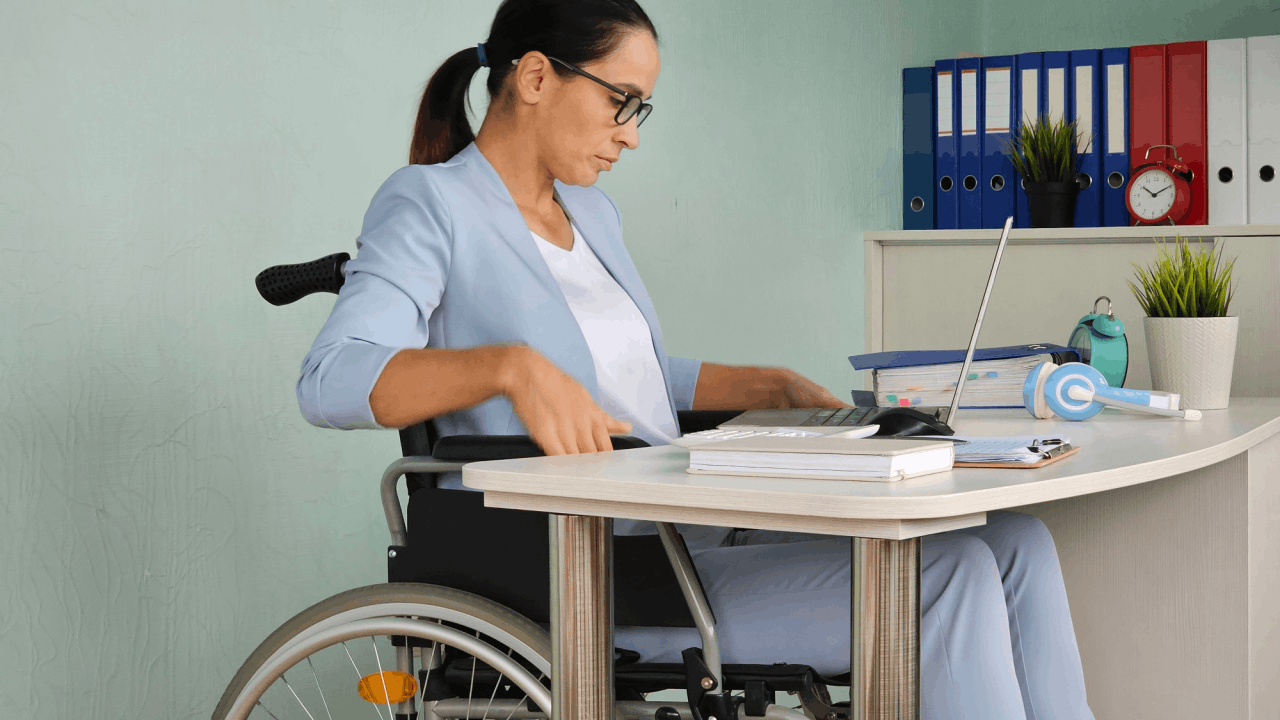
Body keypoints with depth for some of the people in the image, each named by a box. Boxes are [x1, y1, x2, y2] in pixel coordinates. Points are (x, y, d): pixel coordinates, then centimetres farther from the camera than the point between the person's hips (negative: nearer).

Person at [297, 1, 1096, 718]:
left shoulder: (592, 212, 20)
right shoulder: (429, 205, -5)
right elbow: (332, 379, -21)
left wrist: (775, 387, 17)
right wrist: (511, 365, -35)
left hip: (684, 527, 9)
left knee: (1016, 543, -7)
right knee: (945, 577, -22)